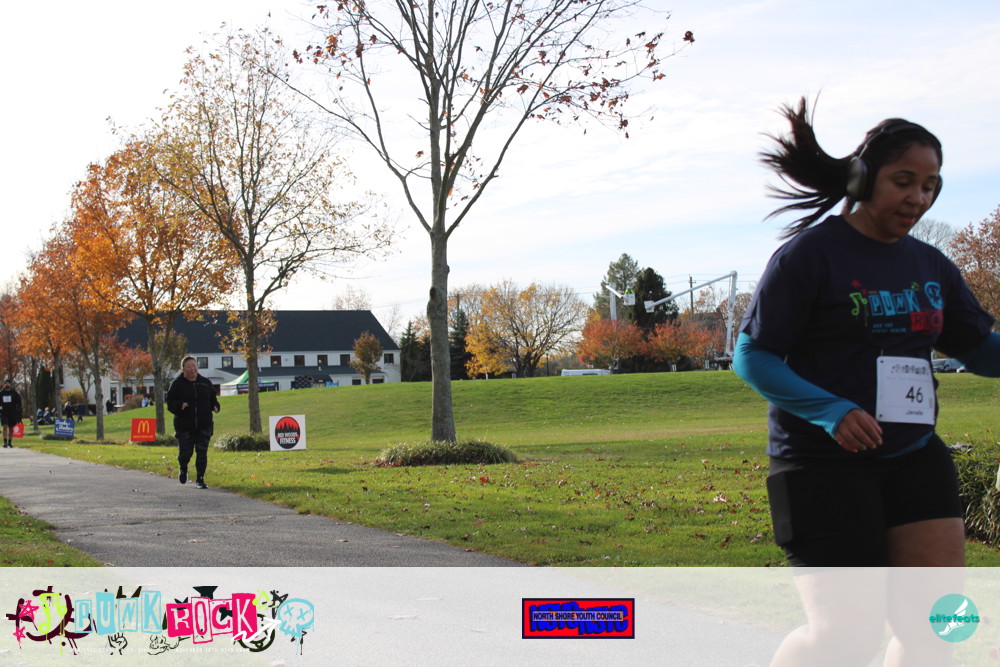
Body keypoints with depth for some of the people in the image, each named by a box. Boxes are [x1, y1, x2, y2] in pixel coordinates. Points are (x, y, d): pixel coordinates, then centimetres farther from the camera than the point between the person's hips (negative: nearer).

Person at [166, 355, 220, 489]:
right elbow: (170, 402, -1)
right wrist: (179, 406, -22)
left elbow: (213, 398, 19)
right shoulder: (177, 384, 1)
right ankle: (183, 469, 34)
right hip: (184, 426, -2)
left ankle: (200, 479, 9)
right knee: (185, 452, 0)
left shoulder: (205, 383, 10)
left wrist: (215, 406, -3)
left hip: (204, 425, 2)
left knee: (202, 452, -1)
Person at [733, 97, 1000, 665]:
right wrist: (830, 410, -24)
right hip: (824, 462, -6)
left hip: (914, 458, 6)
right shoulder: (811, 254, -8)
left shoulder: (931, 266, 11)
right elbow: (751, 356, -10)